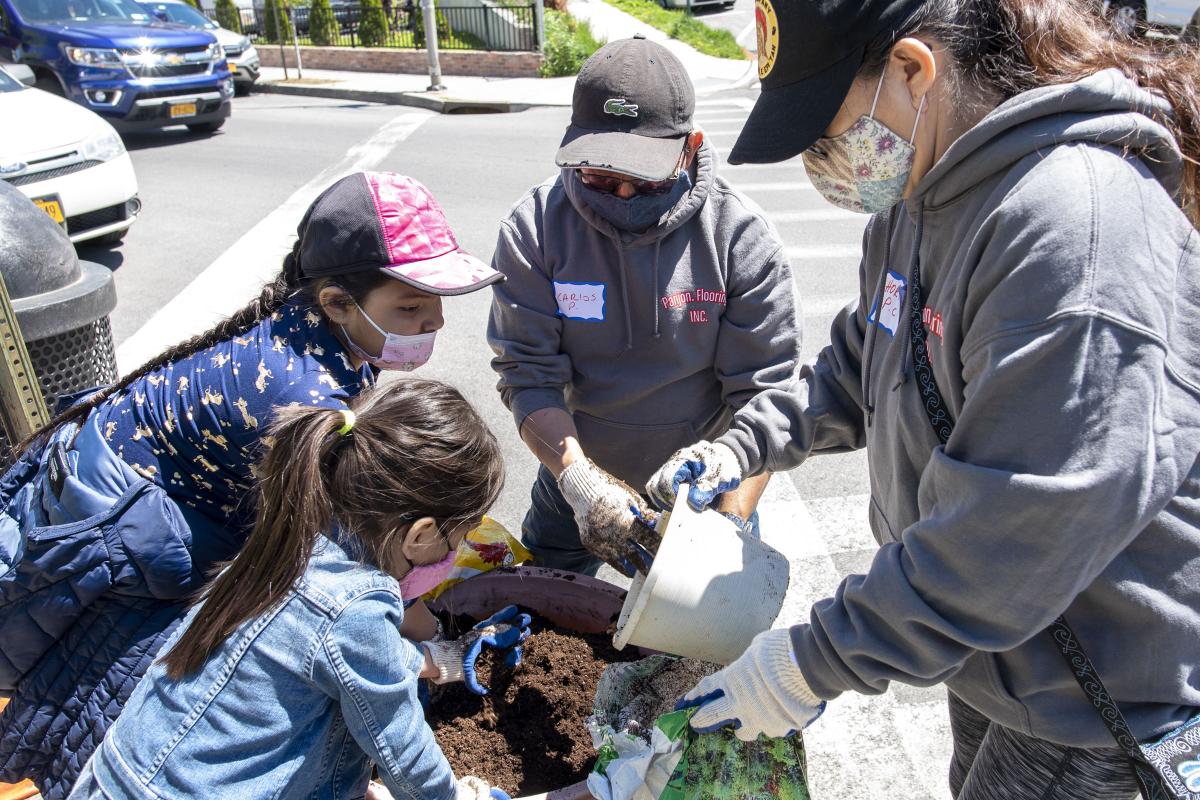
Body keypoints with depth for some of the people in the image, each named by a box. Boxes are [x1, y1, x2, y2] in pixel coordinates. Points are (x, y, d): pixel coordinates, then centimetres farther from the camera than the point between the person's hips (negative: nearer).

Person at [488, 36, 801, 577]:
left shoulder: (742, 237, -19)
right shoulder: (535, 227, -16)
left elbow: (761, 394, -19)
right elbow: (527, 375, -18)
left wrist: (728, 523, -29)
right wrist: (580, 478, -34)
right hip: (575, 477, 2)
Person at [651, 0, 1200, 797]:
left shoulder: (1077, 224, -32)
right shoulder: (918, 197, -2)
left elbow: (1019, 531, -33)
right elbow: (862, 364, 12)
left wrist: (816, 662, -26)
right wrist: (745, 446, -1)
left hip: (1102, 686, -8)